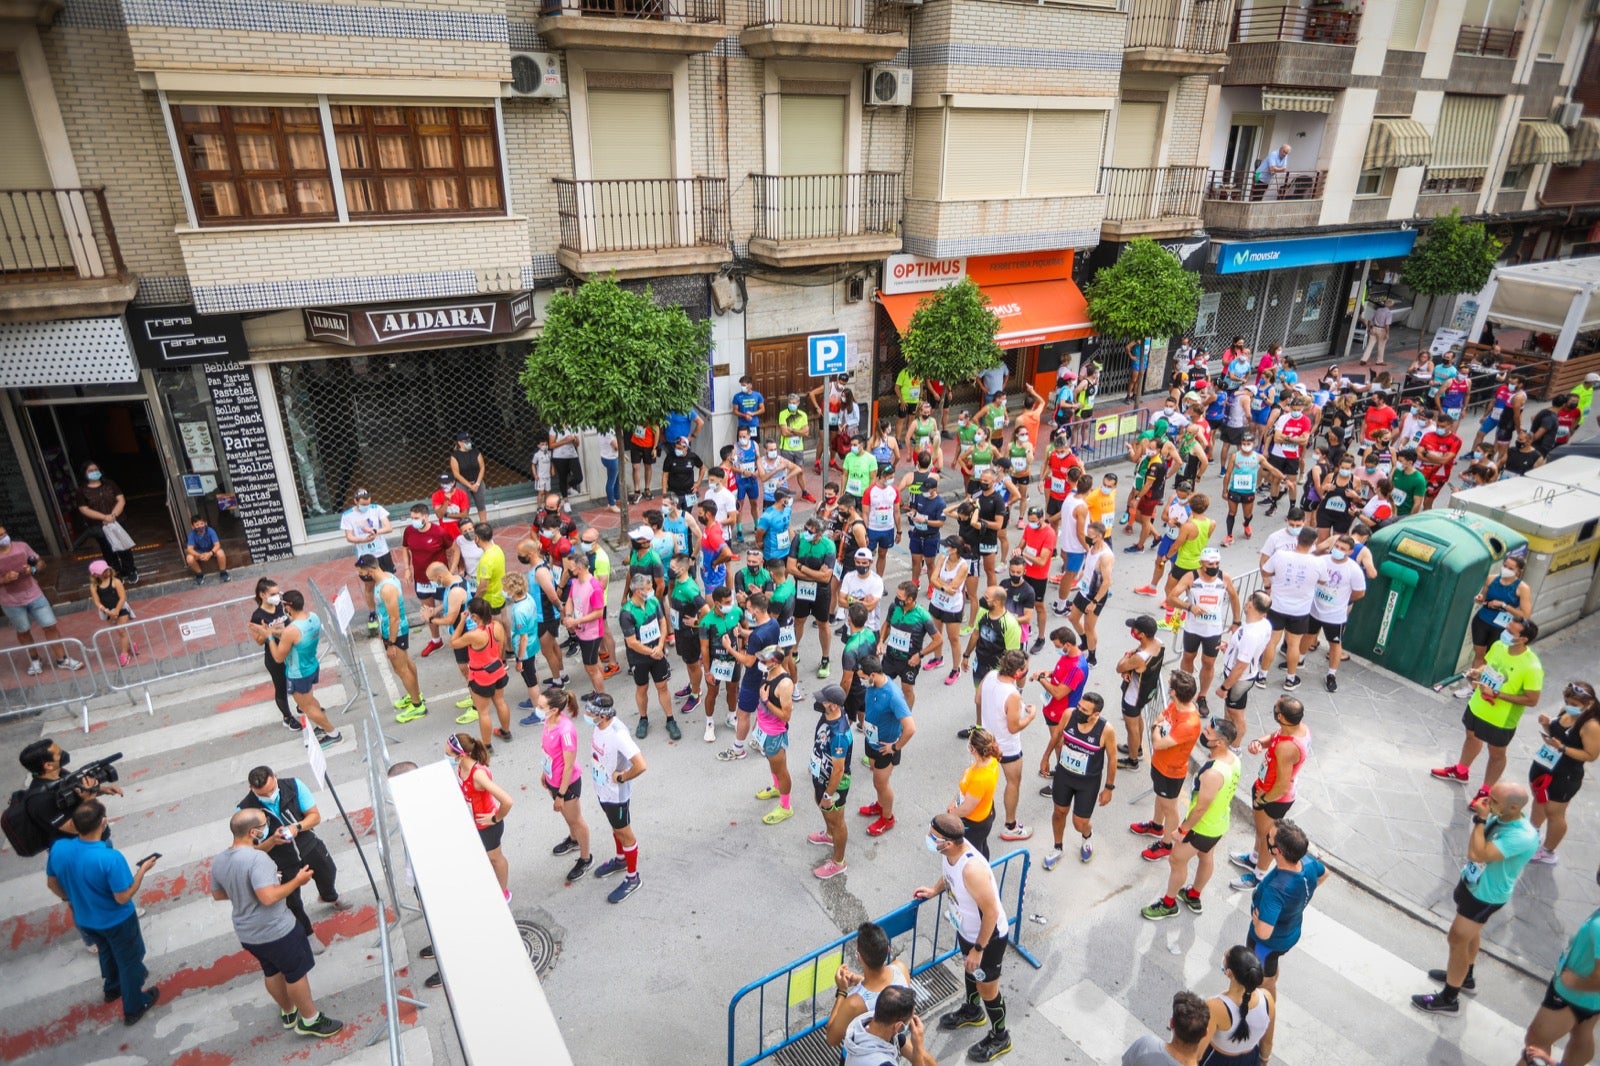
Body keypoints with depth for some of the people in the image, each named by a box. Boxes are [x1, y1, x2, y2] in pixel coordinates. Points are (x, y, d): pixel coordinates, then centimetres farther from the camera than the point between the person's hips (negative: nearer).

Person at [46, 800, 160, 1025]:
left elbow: (52, 883, -1)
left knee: (107, 952, 34)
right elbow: (122, 898, -28)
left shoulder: (58, 848, -21)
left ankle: (112, 988, 59)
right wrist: (143, 870, -16)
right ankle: (134, 1008, 39)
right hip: (116, 921, -6)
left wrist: (69, 899, 18)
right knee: (130, 960, 20)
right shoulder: (110, 858, -38)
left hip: (84, 920, 6)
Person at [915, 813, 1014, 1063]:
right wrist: (935, 890, 1)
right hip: (966, 929, 8)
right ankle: (972, 1011, 60)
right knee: (969, 970, 31)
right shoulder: (949, 850, -18)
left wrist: (978, 949, -21)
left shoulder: (972, 869, -43)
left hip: (989, 937, -8)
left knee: (986, 988, 16)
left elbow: (991, 912, -31)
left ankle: (1000, 1038, 43)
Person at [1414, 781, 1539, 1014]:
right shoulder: (1500, 816, -11)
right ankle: (1465, 975, 51)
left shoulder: (1522, 836, -36)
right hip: (1472, 882, 8)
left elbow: (1477, 854, -40)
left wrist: (1480, 819, -36)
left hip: (1486, 894, -8)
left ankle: (1449, 999, 21)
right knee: (1470, 932, 27)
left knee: (1457, 940, 4)